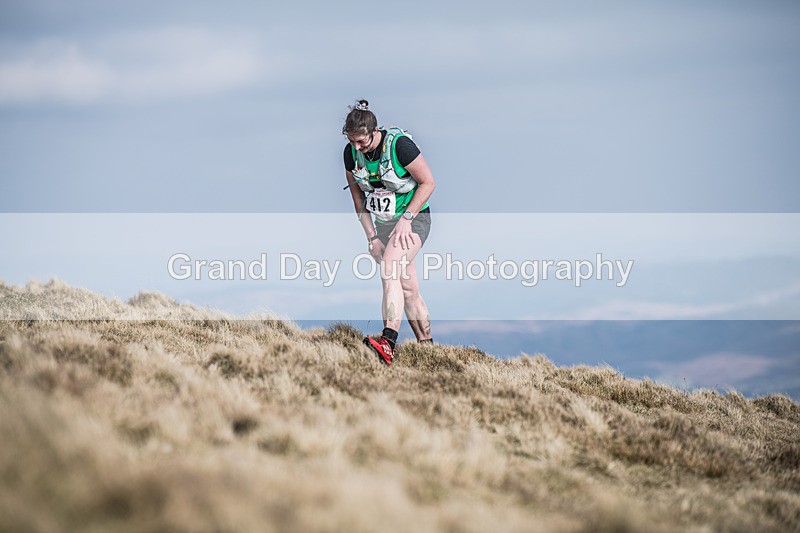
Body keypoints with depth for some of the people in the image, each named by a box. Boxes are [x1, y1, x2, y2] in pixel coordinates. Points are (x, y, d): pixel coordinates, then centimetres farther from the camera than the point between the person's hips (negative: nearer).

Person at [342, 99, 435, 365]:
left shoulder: (399, 144, -21)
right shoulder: (352, 153, -4)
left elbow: (428, 183, -14)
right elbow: (358, 197, 8)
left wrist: (406, 219, -19)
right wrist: (372, 236, 1)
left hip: (414, 218, -6)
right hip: (382, 223, 7)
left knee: (390, 273, -28)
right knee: (408, 288, 8)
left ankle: (389, 340, -42)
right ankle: (426, 344, 18)